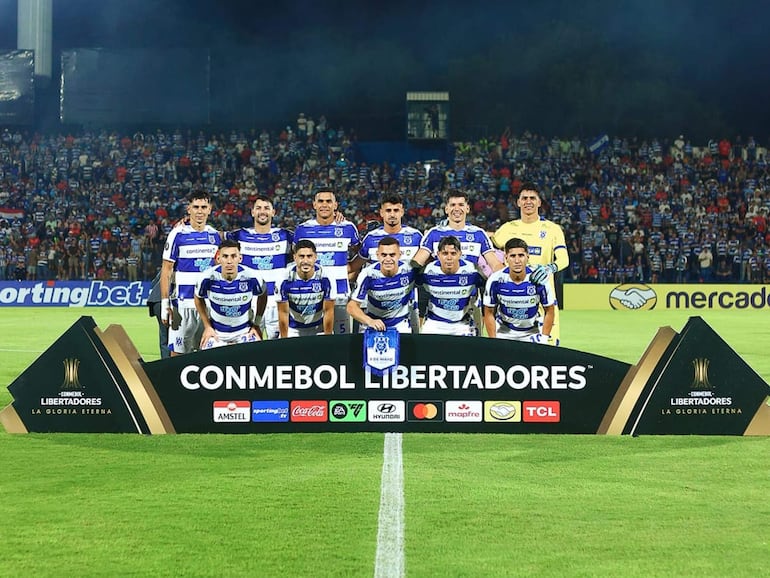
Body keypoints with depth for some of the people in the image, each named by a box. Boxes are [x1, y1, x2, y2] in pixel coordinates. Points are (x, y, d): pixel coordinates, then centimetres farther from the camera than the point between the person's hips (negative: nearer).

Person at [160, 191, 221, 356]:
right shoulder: (178, 234, -3)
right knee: (178, 351, -3)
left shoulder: (215, 235, 10)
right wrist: (165, 303, -9)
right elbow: (166, 271, -3)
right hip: (183, 303, -4)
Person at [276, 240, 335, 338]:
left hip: (319, 327, 0)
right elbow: (283, 313, -12)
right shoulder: (285, 280, -20)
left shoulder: (325, 279, -21)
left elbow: (328, 311, -12)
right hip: (293, 328, 0)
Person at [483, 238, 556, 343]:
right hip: (504, 331, 0)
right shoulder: (495, 280, -19)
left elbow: (549, 311, -5)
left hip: (532, 332, 0)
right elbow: (489, 313, -6)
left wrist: (544, 338, -8)